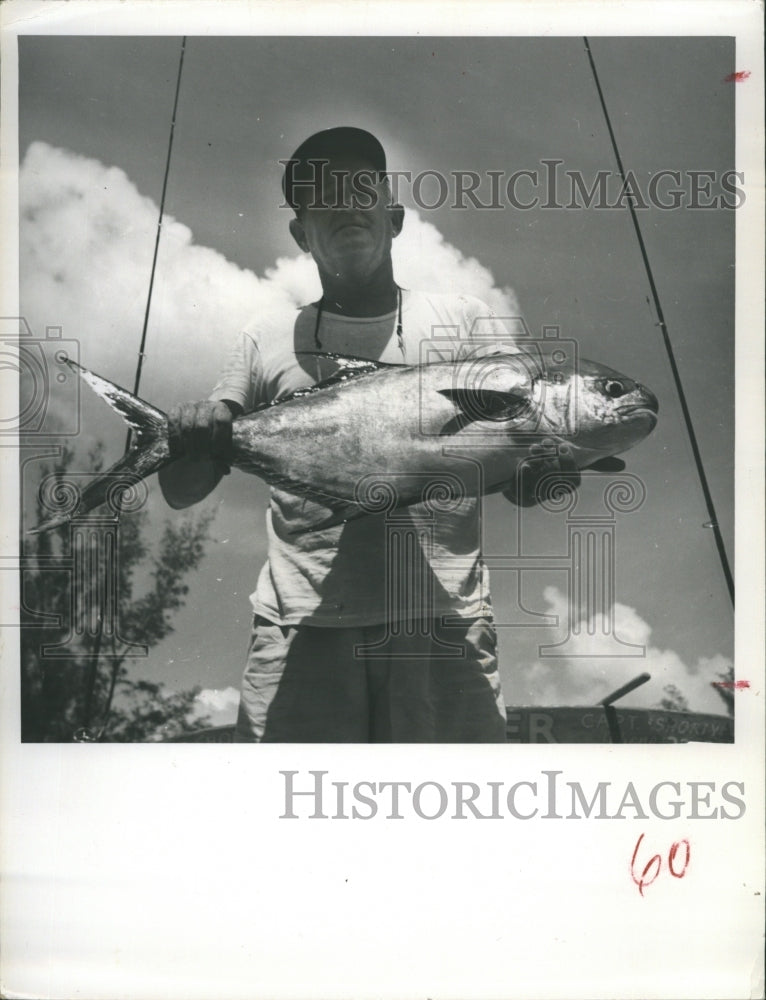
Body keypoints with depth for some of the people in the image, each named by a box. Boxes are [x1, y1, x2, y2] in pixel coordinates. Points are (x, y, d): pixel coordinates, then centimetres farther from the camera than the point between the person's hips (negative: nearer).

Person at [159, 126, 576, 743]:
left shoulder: (466, 322, 15)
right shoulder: (268, 340, 16)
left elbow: (521, 487, 11)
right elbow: (182, 494, 16)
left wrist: (551, 467, -14)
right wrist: (188, 443, -7)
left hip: (445, 622, 0)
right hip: (301, 623, 1)